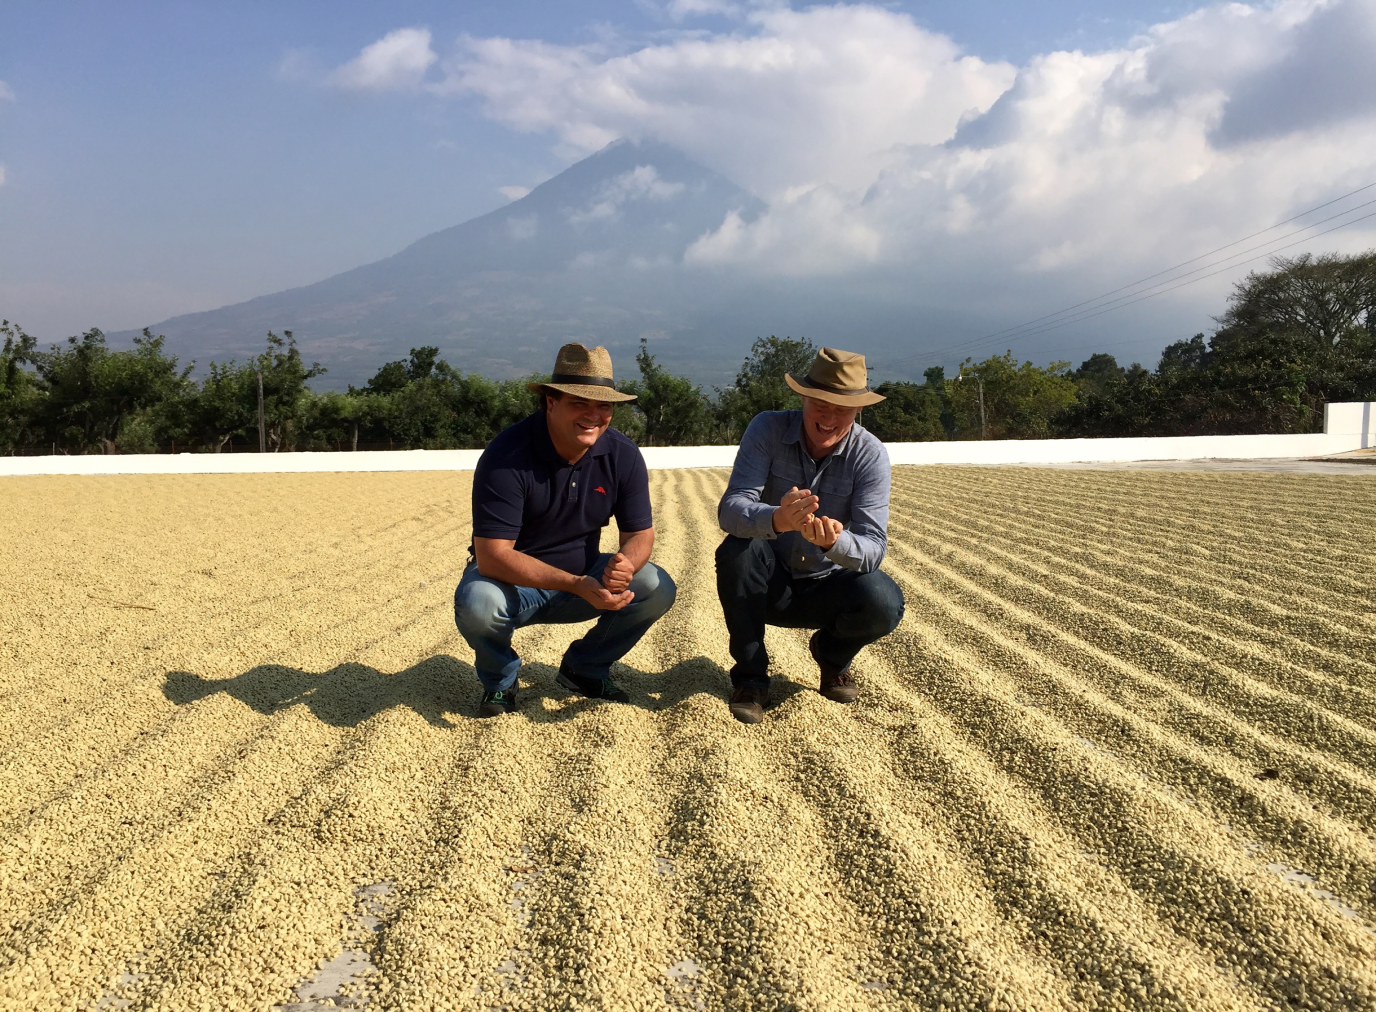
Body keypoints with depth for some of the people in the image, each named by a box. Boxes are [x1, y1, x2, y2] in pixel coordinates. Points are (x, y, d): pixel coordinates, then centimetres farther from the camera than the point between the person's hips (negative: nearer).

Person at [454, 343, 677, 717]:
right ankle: (500, 679, 1)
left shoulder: (623, 455, -10)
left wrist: (625, 565, -32)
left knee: (658, 588, -17)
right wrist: (577, 585, -40)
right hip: (512, 581, -4)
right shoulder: (506, 455, -25)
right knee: (477, 604, -36)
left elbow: (641, 534, -5)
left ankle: (584, 668, 8)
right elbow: (491, 555, -29)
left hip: (584, 576, 4)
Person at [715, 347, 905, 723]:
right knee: (737, 548, -32)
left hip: (827, 587, 1)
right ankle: (749, 677, -12)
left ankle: (832, 655, 7)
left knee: (883, 603, -29)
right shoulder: (767, 429, -17)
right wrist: (776, 520, -52)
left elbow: (873, 549, -24)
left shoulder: (870, 455, -16)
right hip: (768, 584, 0)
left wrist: (835, 542, -48)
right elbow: (729, 511, -29)